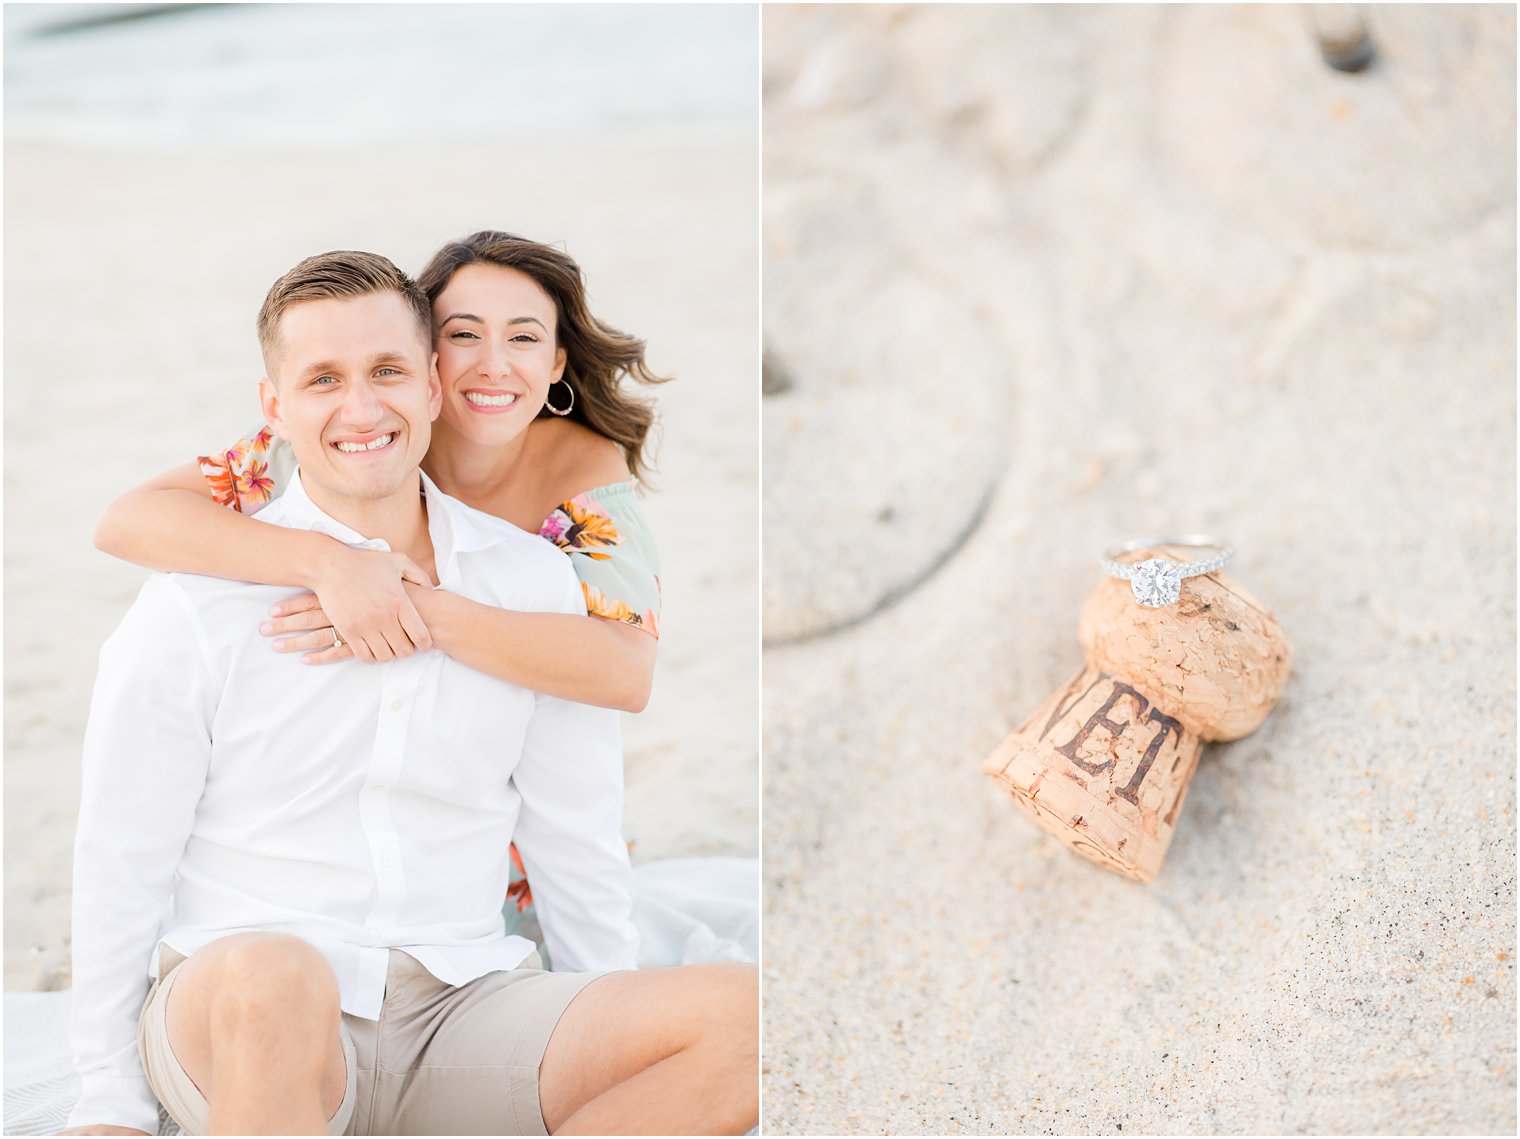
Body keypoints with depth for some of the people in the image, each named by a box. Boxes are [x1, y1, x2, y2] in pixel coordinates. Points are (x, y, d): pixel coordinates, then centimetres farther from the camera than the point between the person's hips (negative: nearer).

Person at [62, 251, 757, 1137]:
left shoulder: (533, 583, 6)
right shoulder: (191, 610, -4)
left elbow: (576, 842, 13)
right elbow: (120, 871, 2)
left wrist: (620, 1049, 13)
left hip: (461, 1009, 4)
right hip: (233, 1025, -3)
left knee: (753, 1019, -20)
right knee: (272, 975, -40)